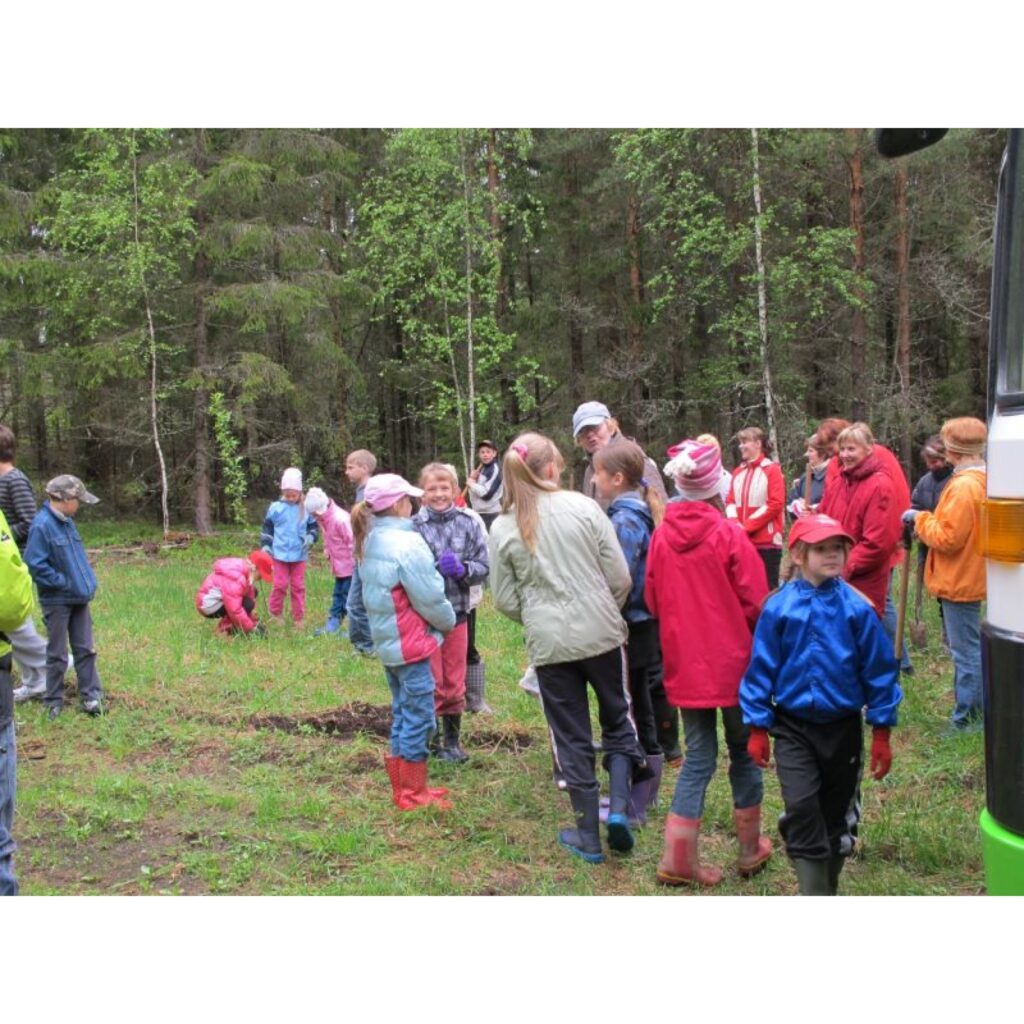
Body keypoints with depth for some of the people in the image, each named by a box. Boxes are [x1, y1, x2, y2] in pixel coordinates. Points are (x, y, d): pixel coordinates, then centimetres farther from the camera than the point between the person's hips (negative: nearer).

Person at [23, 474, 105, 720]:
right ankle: (54, 701, 21)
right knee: (57, 654, 7)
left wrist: (88, 582, 4)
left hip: (79, 598, 7)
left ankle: (91, 696, 19)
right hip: (57, 600, -7)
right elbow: (35, 565, -22)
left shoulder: (67, 522, 5)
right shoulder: (41, 525, -20)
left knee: (85, 649, 10)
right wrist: (65, 583, -18)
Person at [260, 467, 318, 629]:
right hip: (280, 554, -1)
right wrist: (265, 545, 1)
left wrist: (311, 537, -10)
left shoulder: (306, 509, -1)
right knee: (280, 584, 2)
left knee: (298, 586, 7)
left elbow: (313, 527, 9)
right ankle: (275, 612, 21)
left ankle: (299, 618, 14)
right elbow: (267, 527, 7)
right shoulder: (276, 508, -3)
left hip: (299, 555, 1)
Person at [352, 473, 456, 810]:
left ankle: (403, 788, 25)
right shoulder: (406, 543, -19)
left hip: (387, 643, 9)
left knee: (403, 715, 17)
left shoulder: (369, 543, 7)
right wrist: (449, 621, 2)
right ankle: (413, 794, 8)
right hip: (412, 644, -9)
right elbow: (430, 599, -16)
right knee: (419, 718, 0)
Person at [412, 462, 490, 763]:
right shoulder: (414, 526, -10)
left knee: (454, 683, 15)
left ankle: (452, 740, 30)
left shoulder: (468, 524, -2)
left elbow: (483, 567, 0)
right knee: (431, 683, 7)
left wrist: (463, 569, -18)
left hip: (457, 612, 3)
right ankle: (429, 740, 23)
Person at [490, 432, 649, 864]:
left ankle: (588, 836, 19)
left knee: (572, 737, 11)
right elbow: (621, 578, -4)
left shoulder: (502, 527, -2)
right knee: (618, 719, 20)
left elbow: (505, 600, 1)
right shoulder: (584, 507, -5)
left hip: (548, 644, 1)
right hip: (601, 633, 0)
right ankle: (619, 805, 3)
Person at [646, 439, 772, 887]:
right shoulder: (729, 534, -14)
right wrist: (758, 644, 9)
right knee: (744, 751, 15)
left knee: (699, 756, 12)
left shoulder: (662, 535, -3)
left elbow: (652, 600, 6)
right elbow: (755, 603, -10)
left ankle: (679, 857, 7)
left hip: (684, 662, 3)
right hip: (733, 661, -3)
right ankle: (750, 848, 28)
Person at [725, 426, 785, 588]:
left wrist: (747, 525, -14)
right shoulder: (738, 472, 14)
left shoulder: (772, 470, -3)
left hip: (767, 541, -5)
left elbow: (775, 504, -11)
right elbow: (730, 501, 11)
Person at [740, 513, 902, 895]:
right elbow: (761, 668, -2)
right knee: (801, 808, -15)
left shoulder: (857, 608, -8)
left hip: (843, 726, 1)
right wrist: (758, 728, -1)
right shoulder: (778, 607, -9)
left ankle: (828, 886, 33)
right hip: (793, 726, -1)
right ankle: (814, 891, -4)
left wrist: (881, 733, 1)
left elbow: (878, 670, -1)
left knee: (836, 815, 14)